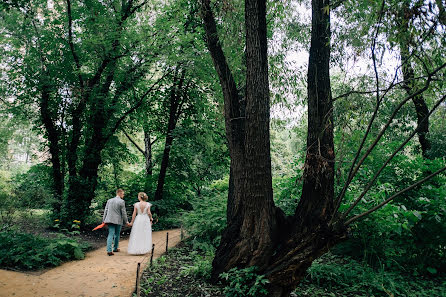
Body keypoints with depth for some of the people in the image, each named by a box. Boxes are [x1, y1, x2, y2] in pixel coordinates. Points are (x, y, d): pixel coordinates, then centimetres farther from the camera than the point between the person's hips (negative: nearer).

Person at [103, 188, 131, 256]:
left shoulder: (109, 200, 7)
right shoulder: (121, 202, -9)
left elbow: (106, 211, 9)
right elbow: (123, 213, -7)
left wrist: (104, 220, 15)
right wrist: (126, 222, 1)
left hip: (110, 220, 4)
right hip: (118, 221, -4)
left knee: (110, 234, 2)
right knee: (117, 235, 13)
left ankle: (109, 250, -9)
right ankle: (115, 248, 27)